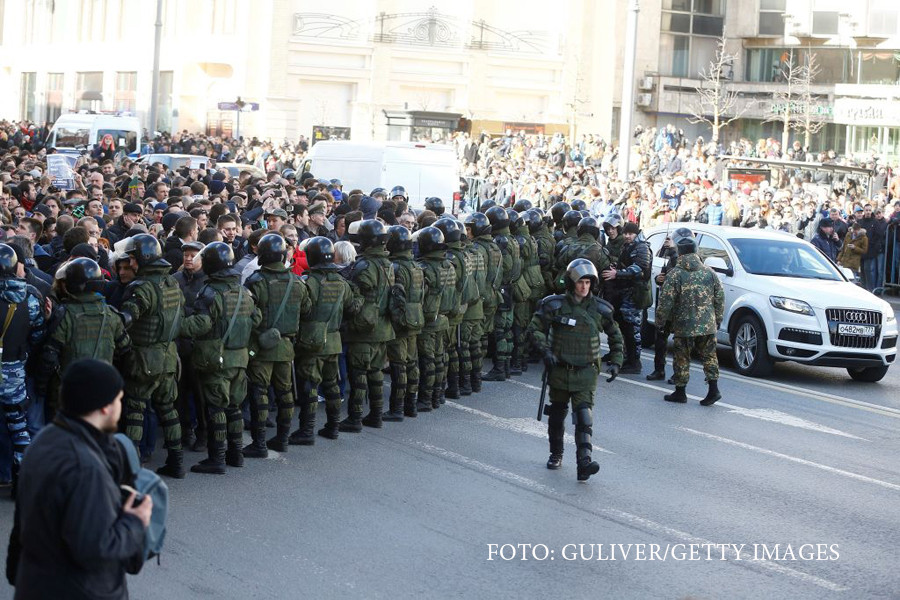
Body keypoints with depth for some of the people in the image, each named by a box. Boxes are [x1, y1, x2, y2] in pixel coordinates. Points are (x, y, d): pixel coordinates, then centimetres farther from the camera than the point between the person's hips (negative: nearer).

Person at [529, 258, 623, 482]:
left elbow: (615, 336, 13)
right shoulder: (555, 306, -6)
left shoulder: (599, 309, 0)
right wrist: (545, 350, -15)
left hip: (585, 372, -1)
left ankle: (584, 463, -22)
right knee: (557, 414, 16)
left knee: (584, 417, -14)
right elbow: (536, 327, -1)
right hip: (559, 369, 1)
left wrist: (615, 361, 5)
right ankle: (556, 454, 37)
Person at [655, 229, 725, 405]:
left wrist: (660, 320, 2)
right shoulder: (709, 273, 4)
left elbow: (666, 302, -11)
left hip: (684, 326, -4)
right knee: (709, 356, 13)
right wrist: (718, 318, 19)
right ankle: (713, 389, 8)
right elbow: (720, 298, 8)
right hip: (708, 325, 4)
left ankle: (680, 392, 14)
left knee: (682, 359, 7)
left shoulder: (675, 275, -10)